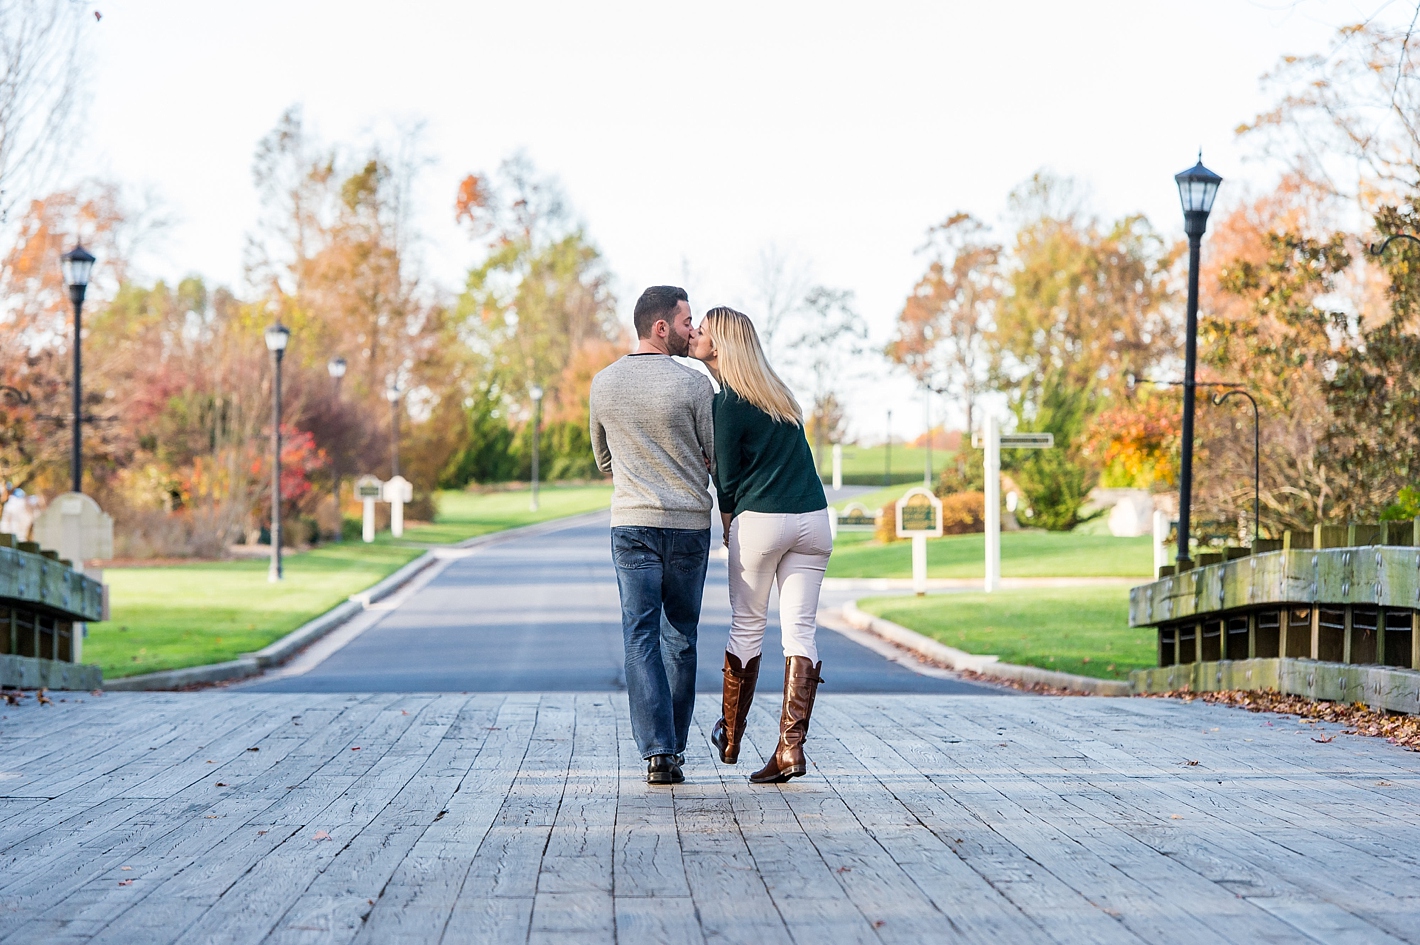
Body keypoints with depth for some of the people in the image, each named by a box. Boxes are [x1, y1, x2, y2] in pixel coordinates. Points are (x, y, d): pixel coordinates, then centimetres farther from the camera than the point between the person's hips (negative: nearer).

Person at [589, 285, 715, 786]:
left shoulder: (603, 383, 4)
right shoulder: (694, 385, -9)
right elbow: (721, 459, -1)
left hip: (631, 523, 2)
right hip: (689, 524, -2)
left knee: (641, 637, 0)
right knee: (680, 636, 13)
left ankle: (657, 751, -11)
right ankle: (673, 743, 20)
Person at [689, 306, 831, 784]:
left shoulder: (727, 404, -7)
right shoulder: (779, 394, 15)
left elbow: (727, 480, -4)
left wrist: (729, 528, 12)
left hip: (759, 521, -5)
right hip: (813, 518, 5)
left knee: (746, 627, 9)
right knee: (800, 631, 2)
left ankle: (730, 738, 21)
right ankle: (791, 746, -4)